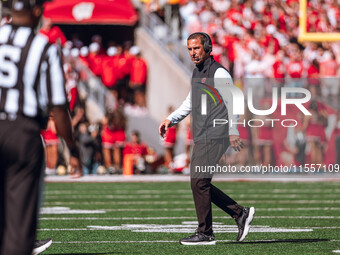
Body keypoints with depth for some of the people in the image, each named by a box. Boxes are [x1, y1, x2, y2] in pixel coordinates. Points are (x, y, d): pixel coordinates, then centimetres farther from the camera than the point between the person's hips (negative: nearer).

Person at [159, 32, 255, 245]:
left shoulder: (219, 73, -9)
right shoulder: (197, 73, 18)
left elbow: (232, 101, -16)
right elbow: (191, 102, 31)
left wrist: (233, 132, -24)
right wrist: (171, 120, 20)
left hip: (215, 137, -9)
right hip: (201, 139, 9)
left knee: (199, 181, -11)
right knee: (200, 184, 7)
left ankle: (205, 234, -5)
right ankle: (240, 213, 16)